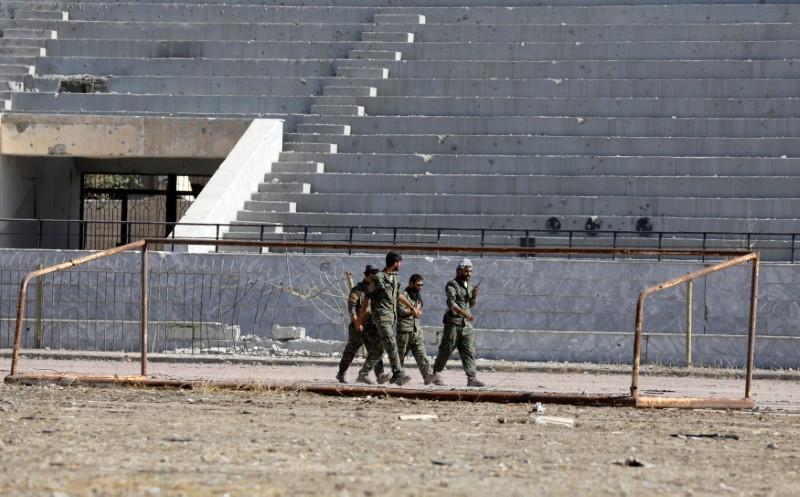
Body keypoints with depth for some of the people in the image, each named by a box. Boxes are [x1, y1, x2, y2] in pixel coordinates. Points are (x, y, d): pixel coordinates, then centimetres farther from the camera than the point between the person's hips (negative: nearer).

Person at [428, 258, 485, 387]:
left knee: (469, 351, -3)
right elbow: (451, 303, -21)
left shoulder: (469, 285, 16)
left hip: (466, 324, 6)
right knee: (446, 350, 0)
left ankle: (472, 378, -8)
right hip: (453, 323, -6)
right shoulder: (452, 285, -8)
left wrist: (474, 295, 1)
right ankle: (435, 374, 14)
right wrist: (464, 313, -34)